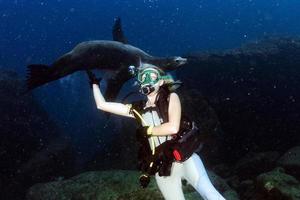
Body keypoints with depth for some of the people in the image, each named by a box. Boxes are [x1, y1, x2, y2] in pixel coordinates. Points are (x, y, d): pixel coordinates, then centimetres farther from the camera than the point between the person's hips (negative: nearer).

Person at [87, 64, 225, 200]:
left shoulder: (171, 97, 3)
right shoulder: (137, 109, 12)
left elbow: (173, 127, -12)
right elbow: (102, 105, 16)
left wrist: (147, 130, -2)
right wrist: (95, 83, 21)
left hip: (185, 159, -3)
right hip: (162, 170, 3)